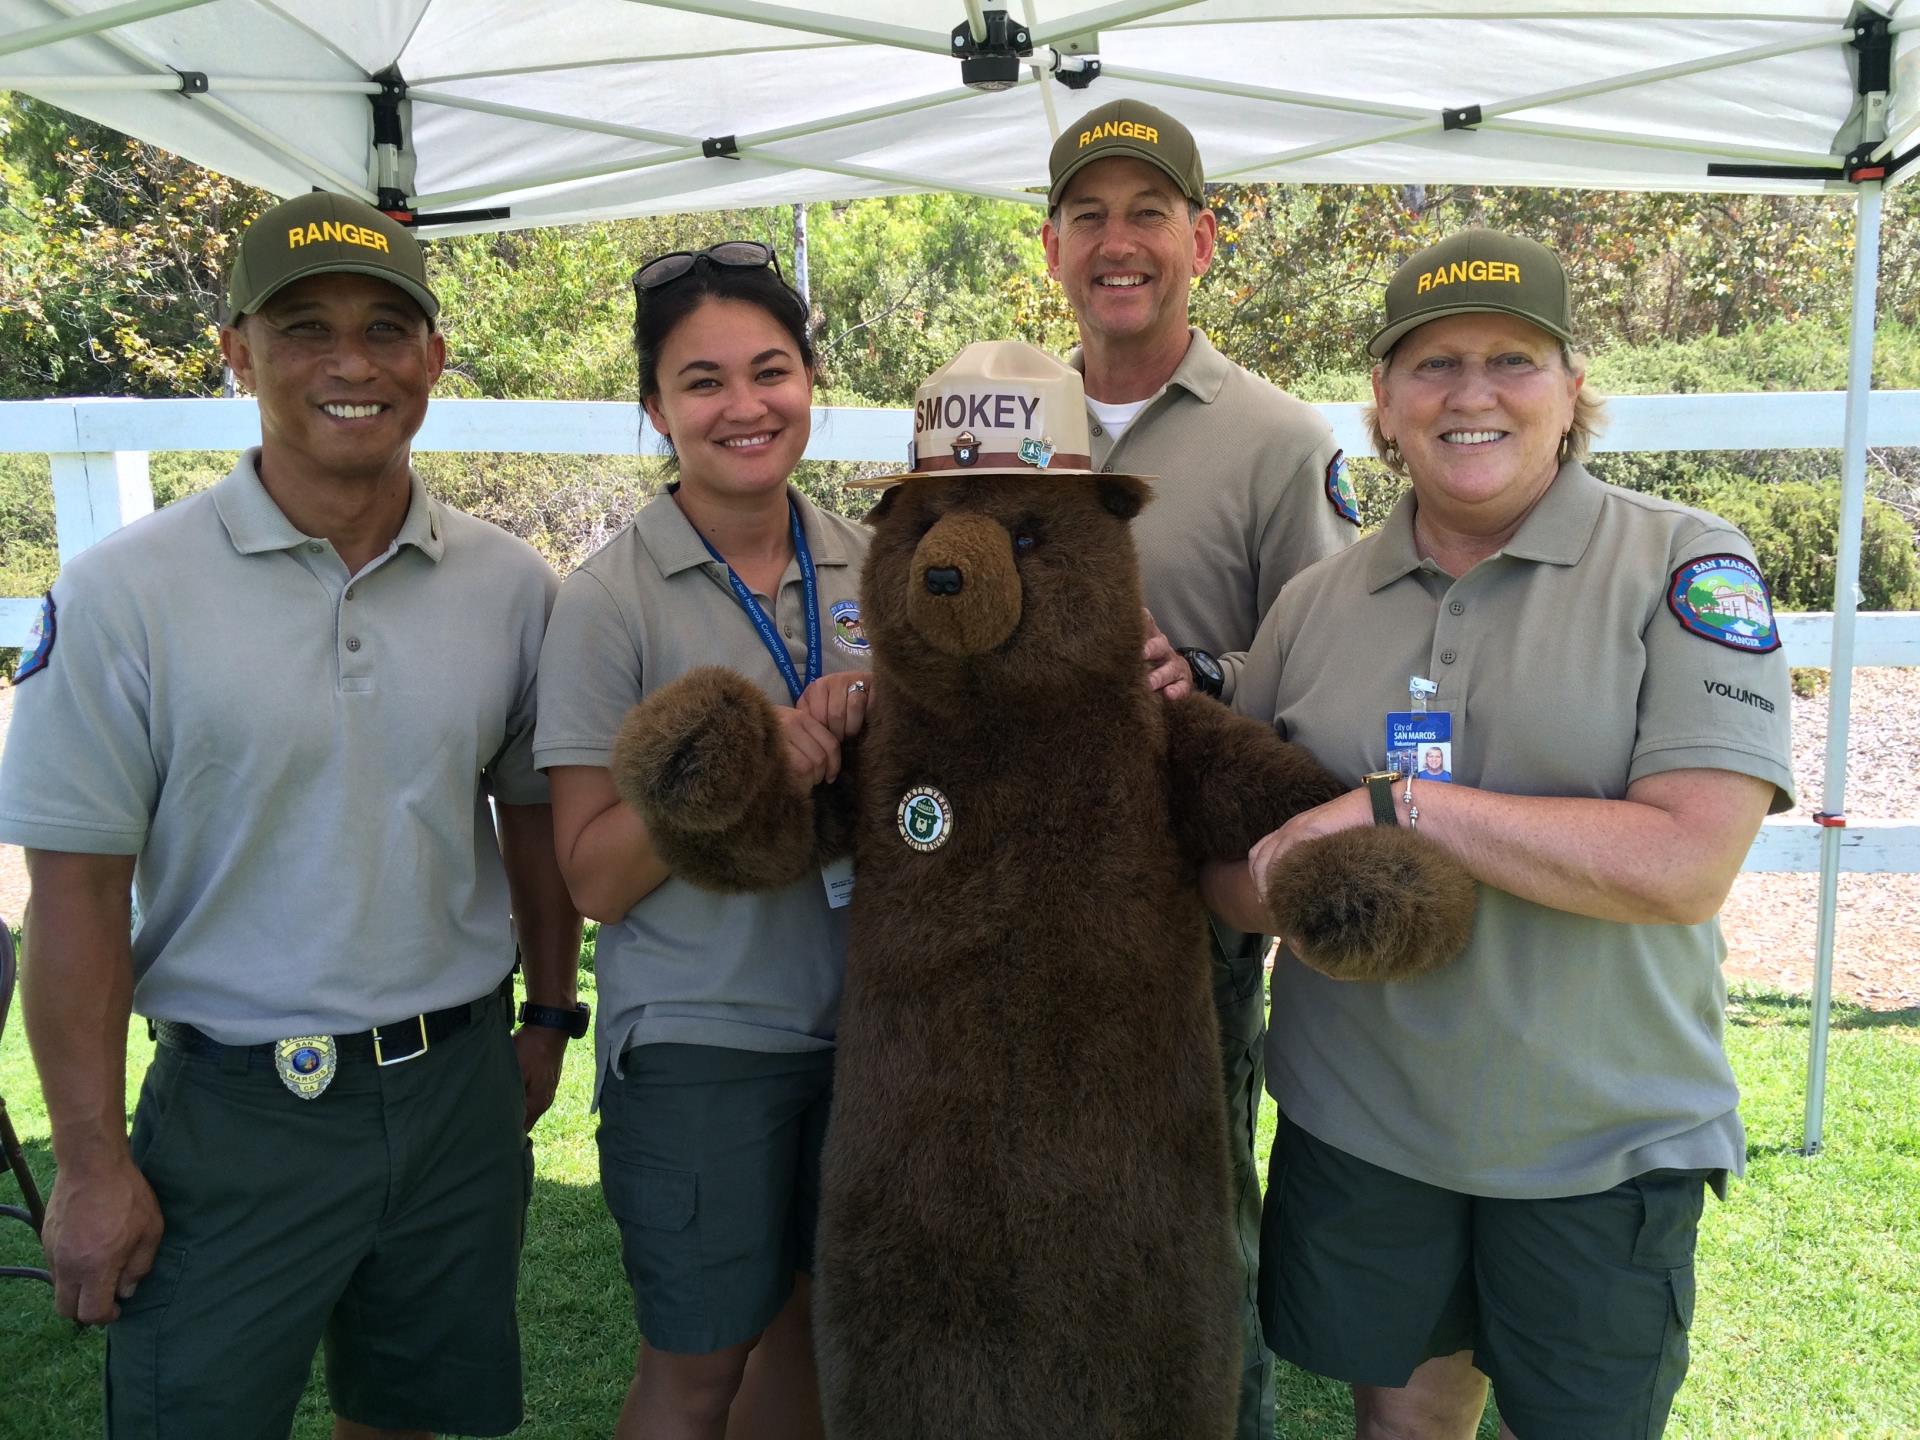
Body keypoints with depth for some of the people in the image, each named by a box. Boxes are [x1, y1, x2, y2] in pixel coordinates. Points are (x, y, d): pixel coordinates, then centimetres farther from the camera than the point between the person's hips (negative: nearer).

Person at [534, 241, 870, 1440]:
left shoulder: (869, 565, 0)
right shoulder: (613, 598, -11)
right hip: (699, 1039, -4)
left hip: (864, 1017, 4)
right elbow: (595, 874, -12)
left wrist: (873, 738, -13)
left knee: (816, 1328, 20)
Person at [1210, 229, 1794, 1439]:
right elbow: (1235, 862, 7)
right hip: (1356, 1121, 3)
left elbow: (1688, 866, -21)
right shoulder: (1318, 601, 1)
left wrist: (1401, 806, -22)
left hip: (1601, 1146, -2)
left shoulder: (1688, 566, -10)